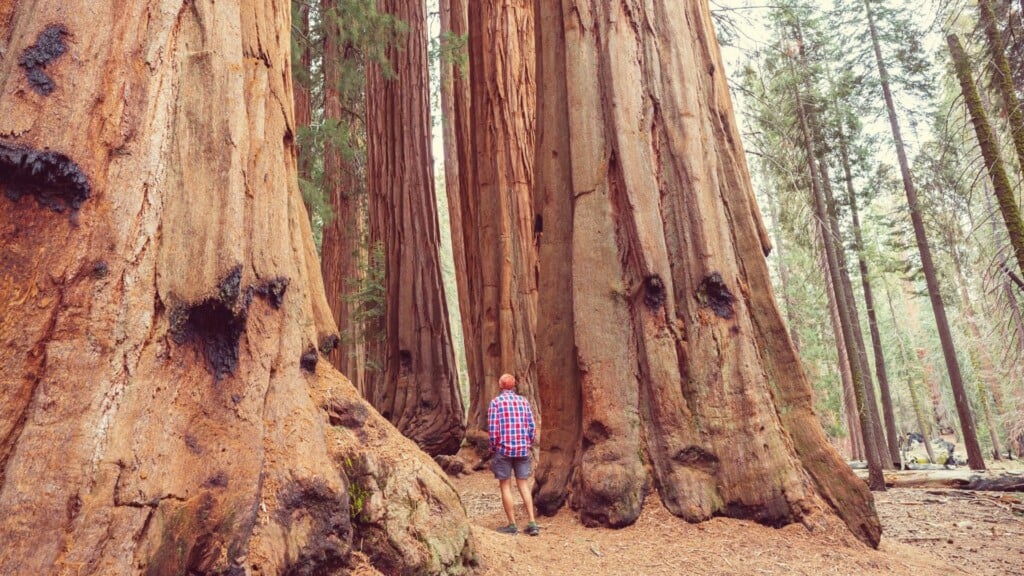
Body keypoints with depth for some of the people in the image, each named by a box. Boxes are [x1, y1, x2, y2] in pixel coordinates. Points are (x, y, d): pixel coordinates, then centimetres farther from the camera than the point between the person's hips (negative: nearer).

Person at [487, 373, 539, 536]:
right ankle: (532, 523, 5)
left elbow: (493, 429, -9)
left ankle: (512, 525, 8)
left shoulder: (496, 402, -4)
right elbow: (532, 427, 4)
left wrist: (493, 449, 2)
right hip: (522, 449, 4)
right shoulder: (523, 401, 7)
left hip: (503, 449, -4)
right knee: (523, 485, 11)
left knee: (505, 486, 6)